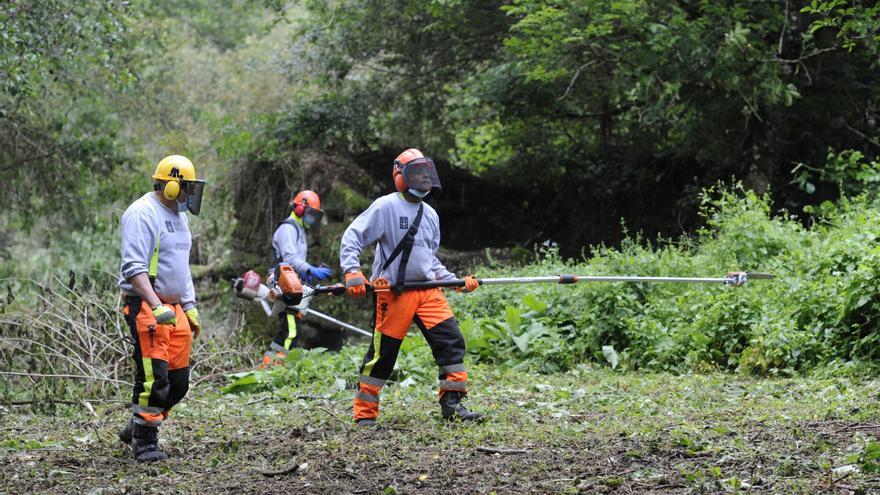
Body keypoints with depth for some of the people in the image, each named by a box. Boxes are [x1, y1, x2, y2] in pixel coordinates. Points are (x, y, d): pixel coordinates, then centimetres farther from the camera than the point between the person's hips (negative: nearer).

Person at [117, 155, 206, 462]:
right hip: (146, 307, -9)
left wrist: (189, 307, 20)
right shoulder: (142, 214, -12)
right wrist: (156, 306, -28)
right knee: (154, 378, -11)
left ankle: (135, 429, 23)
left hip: (174, 308, 9)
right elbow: (134, 268, -20)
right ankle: (144, 442, 0)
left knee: (178, 381, 8)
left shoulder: (178, 215, 18)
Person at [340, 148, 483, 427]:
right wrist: (352, 272, -22)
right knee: (382, 352, -3)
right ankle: (365, 414, 7)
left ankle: (452, 403, 2)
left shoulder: (430, 215, 16)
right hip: (393, 293, -6)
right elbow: (352, 237, -9)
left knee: (451, 341, -5)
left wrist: (454, 280, 14)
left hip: (428, 291, 6)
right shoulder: (386, 207, -6)